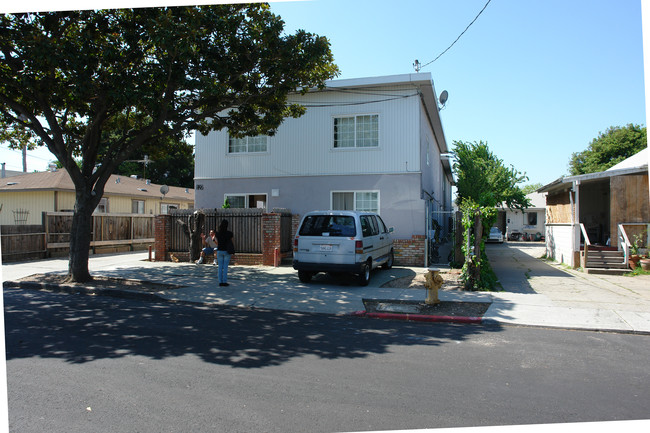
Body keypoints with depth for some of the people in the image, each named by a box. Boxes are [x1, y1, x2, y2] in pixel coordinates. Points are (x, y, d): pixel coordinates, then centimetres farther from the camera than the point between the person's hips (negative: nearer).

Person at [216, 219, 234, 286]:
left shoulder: (218, 233, -3)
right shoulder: (229, 233, -9)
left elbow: (217, 243, 6)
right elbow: (231, 242, -1)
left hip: (219, 251, 2)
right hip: (227, 251, -2)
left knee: (220, 267, 8)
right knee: (225, 267, 2)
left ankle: (220, 282, 7)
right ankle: (224, 282, 2)